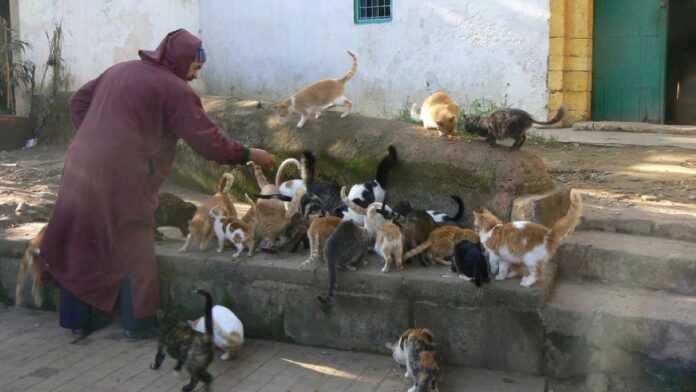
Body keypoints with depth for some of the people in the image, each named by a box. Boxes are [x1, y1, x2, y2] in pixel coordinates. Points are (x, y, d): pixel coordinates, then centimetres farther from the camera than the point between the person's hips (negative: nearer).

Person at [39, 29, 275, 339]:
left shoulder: (120, 70, 15)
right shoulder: (174, 89, -9)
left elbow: (79, 101, 22)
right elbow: (209, 142, -12)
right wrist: (249, 155, -1)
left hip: (82, 168, 8)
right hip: (120, 178, -8)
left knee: (83, 245, 16)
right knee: (134, 251, 6)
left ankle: (80, 319, 28)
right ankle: (138, 324, 15)